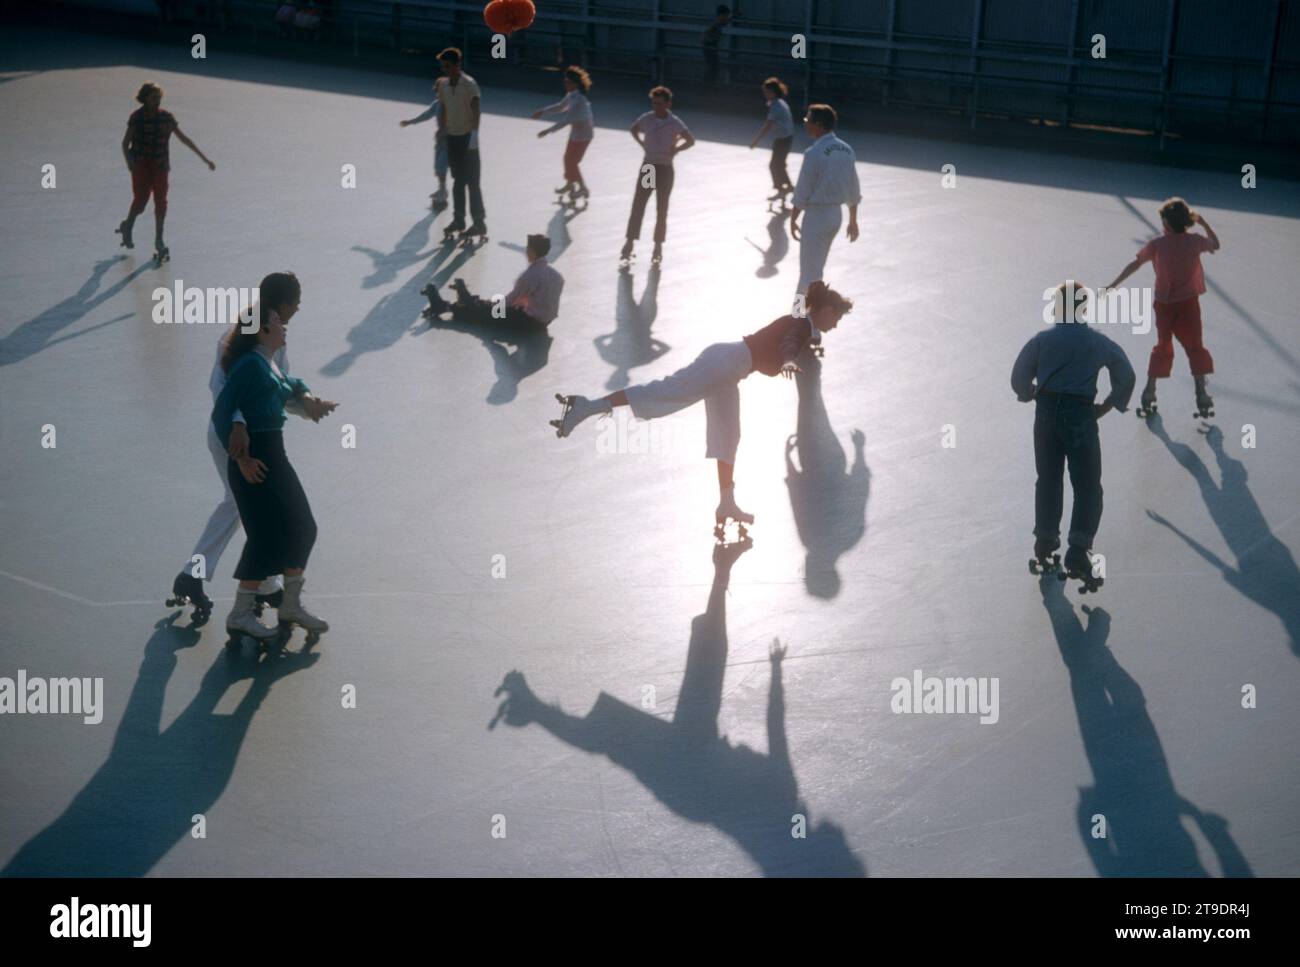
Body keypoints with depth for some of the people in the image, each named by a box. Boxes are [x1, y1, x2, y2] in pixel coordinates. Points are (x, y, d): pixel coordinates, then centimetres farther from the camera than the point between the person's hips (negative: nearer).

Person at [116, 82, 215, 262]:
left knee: (161, 201, -3)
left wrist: (205, 159, 5)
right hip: (141, 164, -2)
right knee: (141, 199, -9)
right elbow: (125, 143, -6)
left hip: (160, 165, 2)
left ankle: (159, 241, 7)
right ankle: (127, 225, 22)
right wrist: (129, 161, -24)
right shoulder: (137, 117, -7)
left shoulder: (167, 117, 1)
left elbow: (184, 139, 6)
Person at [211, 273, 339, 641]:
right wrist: (242, 458, -22)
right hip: (254, 459, -10)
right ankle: (240, 614, 2)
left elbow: (288, 385, 32)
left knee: (300, 528, 13)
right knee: (267, 535, -7)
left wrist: (307, 399, 11)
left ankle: (291, 606, 24)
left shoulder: (270, 364, 12)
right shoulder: (251, 364, -17)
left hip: (273, 455, 10)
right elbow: (221, 412, -21)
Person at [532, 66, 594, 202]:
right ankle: (569, 184, 40)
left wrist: (548, 131, -38)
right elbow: (561, 107, 15)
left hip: (583, 135, -8)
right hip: (576, 133, 8)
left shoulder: (579, 101, -32)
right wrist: (543, 112, 12)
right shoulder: (571, 95, -3)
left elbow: (566, 120, -36)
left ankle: (583, 188, 23)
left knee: (572, 162, 4)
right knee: (568, 159, 19)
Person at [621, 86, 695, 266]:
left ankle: (658, 246, 14)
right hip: (647, 166, 2)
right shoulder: (646, 118, -2)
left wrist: (676, 150, -10)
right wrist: (642, 144, 6)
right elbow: (633, 129, 17)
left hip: (665, 169, -2)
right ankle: (630, 242, -3)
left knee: (661, 210, 5)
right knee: (637, 206, -5)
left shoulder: (675, 123, -9)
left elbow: (691, 140, -1)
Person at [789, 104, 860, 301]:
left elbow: (802, 192, -15)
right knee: (815, 266, 22)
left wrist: (793, 219, -5)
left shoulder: (814, 153, -19)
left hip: (817, 215, -8)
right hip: (836, 214, 8)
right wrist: (853, 220, 17)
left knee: (810, 271, 3)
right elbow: (853, 190, 9)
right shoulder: (846, 150, 3)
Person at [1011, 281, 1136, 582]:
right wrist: (1106, 406, 17)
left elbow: (1019, 379, 4)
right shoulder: (1100, 342, 5)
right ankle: (1079, 549, -10)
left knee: (1048, 479, 18)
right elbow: (1126, 377, 10)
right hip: (1081, 413, -2)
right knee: (1087, 486, 2)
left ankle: (1046, 540, 29)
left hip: (1046, 413, 2)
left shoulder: (1042, 340, 3)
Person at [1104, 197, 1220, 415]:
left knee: (1162, 346, 15)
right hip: (1188, 303, -1)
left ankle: (1149, 390, 16)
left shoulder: (1157, 245, -9)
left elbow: (1134, 264, -3)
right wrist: (1203, 223, 19)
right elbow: (1215, 245, 15)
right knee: (1195, 346, 7)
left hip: (1164, 304, 1)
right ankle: (1201, 393, 1)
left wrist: (1114, 284, 3)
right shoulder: (1195, 241, -5)